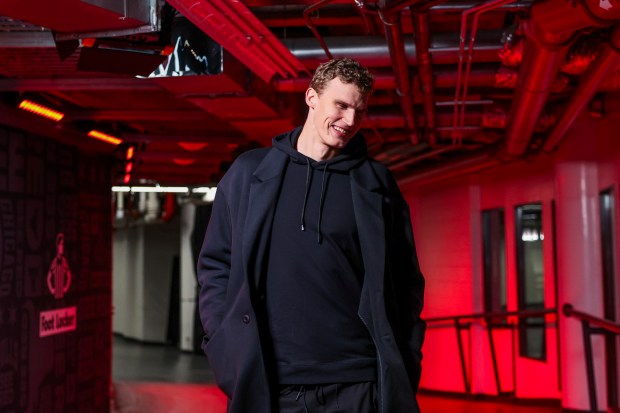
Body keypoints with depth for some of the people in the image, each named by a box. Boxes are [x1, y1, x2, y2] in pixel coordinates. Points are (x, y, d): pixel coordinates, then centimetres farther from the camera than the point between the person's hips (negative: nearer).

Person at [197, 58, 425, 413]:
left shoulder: (376, 184, 7)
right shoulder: (249, 173, 6)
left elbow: (406, 282, 10)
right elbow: (216, 265, 10)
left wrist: (405, 369, 1)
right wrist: (227, 351, -1)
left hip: (357, 383, 0)